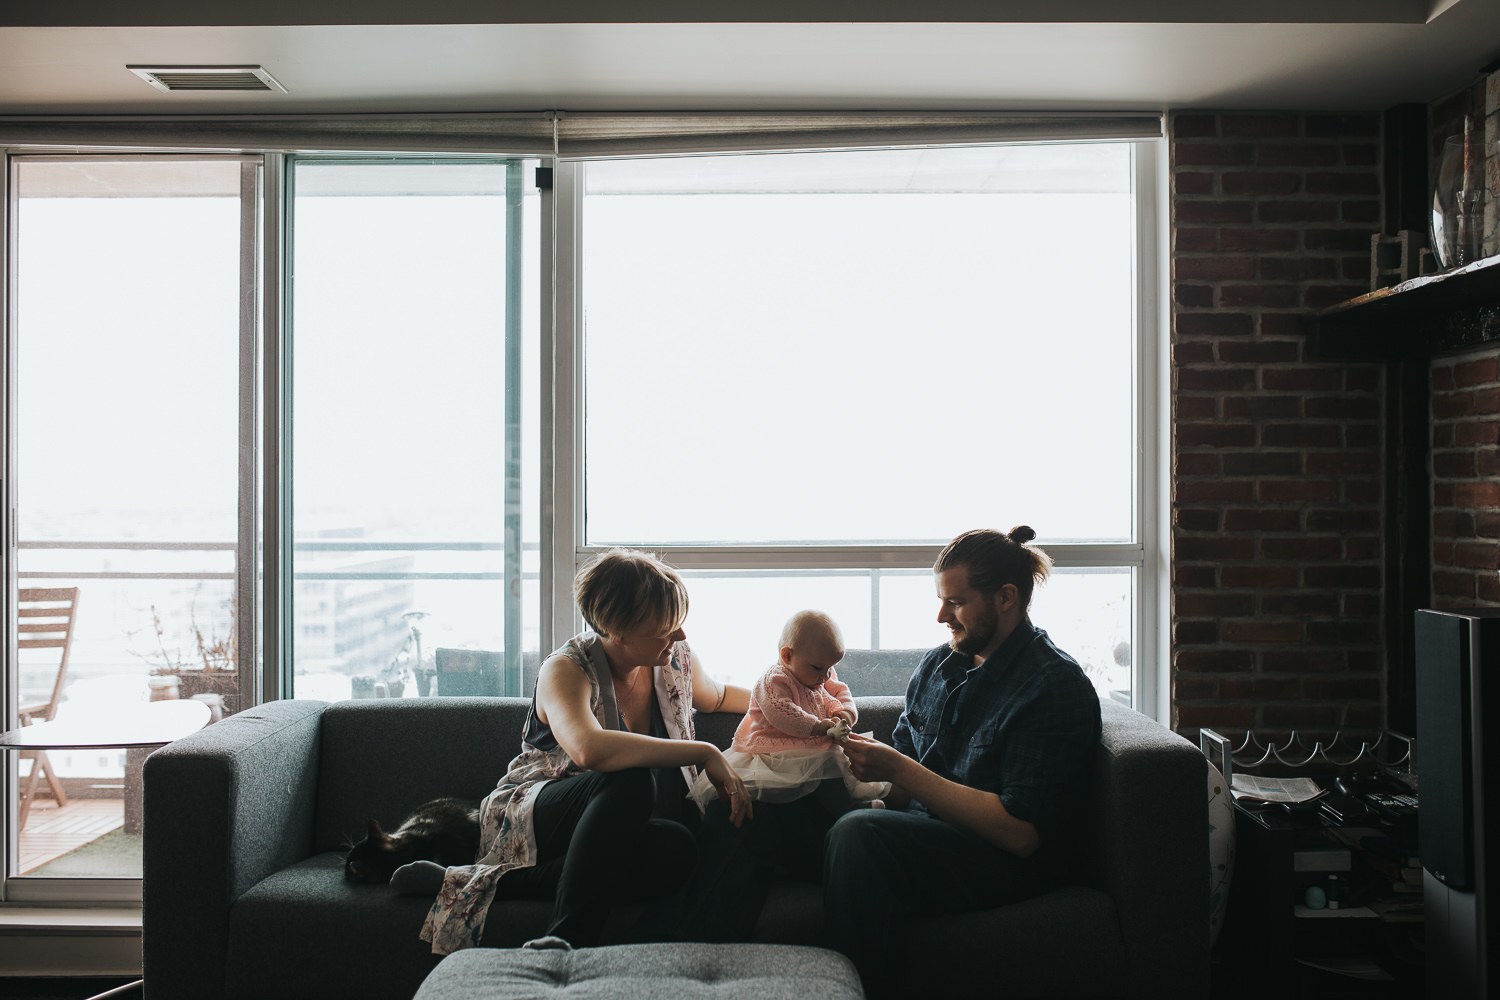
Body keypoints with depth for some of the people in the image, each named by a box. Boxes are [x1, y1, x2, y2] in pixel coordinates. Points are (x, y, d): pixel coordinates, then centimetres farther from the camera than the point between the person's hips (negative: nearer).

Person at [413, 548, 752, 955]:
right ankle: (565, 941, -36)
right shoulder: (565, 670, -17)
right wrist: (705, 754, -36)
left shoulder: (676, 659, 3)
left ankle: (484, 882, -25)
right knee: (631, 781, -38)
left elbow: (716, 696, 30)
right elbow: (589, 749, -40)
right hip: (531, 815, -5)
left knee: (676, 847, -34)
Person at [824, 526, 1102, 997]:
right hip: (925, 835, 7)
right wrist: (872, 761, -6)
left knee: (859, 834, -33)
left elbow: (1021, 834, -18)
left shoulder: (1055, 685, -10)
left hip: (1006, 862, -7)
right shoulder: (937, 665, 13)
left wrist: (902, 772, -18)